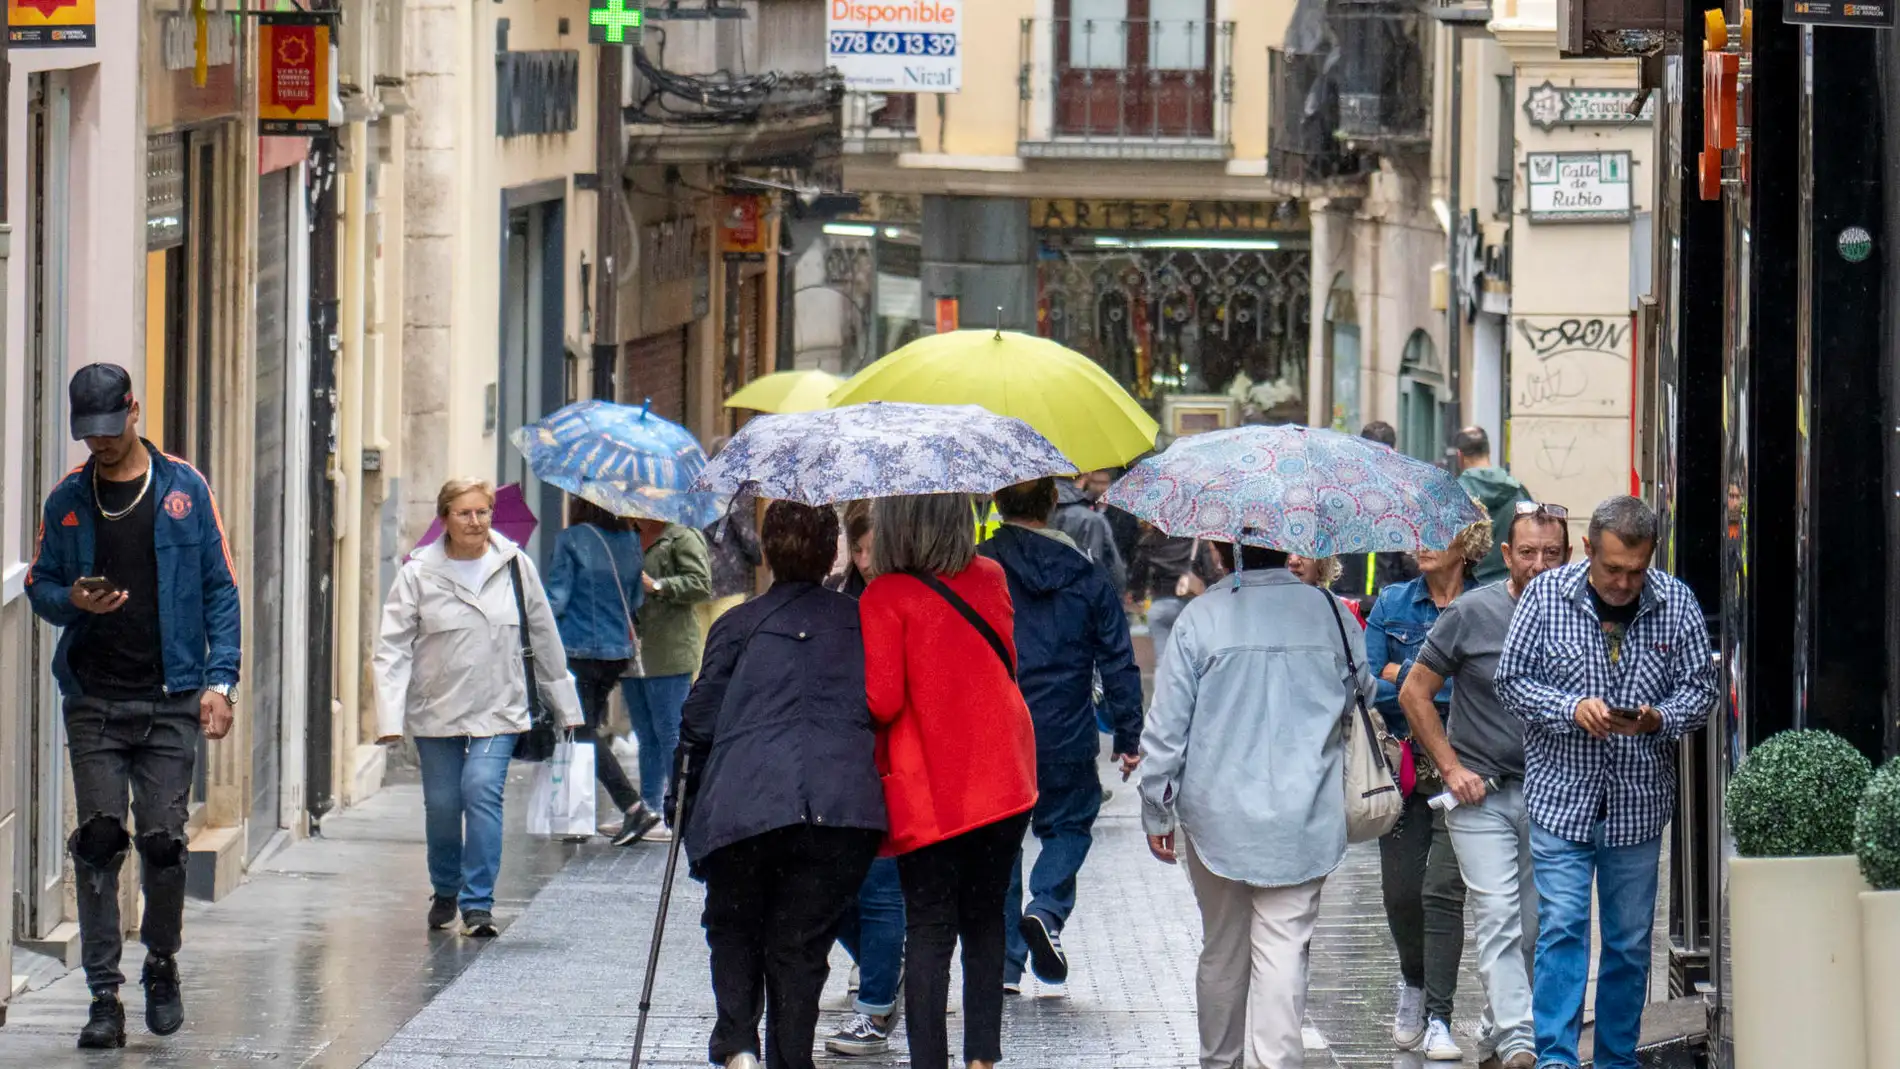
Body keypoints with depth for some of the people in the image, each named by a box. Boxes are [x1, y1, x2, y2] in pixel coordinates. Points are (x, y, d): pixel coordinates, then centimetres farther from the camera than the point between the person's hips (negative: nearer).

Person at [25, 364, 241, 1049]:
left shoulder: (184, 491, 4)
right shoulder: (67, 501, 9)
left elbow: (219, 589, 4)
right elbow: (39, 586, 15)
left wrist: (220, 681, -5)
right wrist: (73, 600, -9)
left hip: (171, 701, -1)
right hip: (93, 701, 1)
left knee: (162, 841, -5)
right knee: (97, 844, -5)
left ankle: (162, 966, 19)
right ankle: (104, 996, -1)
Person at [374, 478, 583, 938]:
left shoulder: (515, 566, 0)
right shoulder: (418, 573, -4)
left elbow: (544, 637, 10)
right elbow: (393, 649, -5)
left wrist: (566, 706, 14)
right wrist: (390, 718, -15)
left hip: (498, 709, -1)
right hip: (437, 710, 1)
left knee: (482, 790, -18)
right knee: (441, 805, 6)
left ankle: (477, 902, -13)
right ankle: (445, 891, 33)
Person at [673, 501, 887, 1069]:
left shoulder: (740, 624, 13)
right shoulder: (862, 621, 19)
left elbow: (700, 718, 9)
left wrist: (687, 790, 21)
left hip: (747, 803, -1)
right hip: (847, 803, 1)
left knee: (734, 927, 18)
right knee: (800, 943, 11)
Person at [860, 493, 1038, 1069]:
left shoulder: (884, 599, -13)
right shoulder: (991, 579, 3)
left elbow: (881, 701, -17)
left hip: (926, 793, -4)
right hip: (1003, 781, 4)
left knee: (929, 930, -1)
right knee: (984, 919, 15)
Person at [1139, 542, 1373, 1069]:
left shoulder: (1201, 618, -7)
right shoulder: (1330, 614, -2)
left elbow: (1166, 726, -5)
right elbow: (1366, 693, 12)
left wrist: (1156, 813, 4)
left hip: (1216, 815, 0)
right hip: (1302, 820, 0)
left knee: (1222, 949, 15)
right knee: (1282, 950, -3)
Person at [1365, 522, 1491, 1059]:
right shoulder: (1392, 604, 8)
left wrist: (1404, 674, -10)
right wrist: (1440, 682, -10)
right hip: (1403, 766, 3)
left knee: (1443, 889, -11)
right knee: (1401, 891, 3)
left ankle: (1438, 1019, -7)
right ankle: (1414, 979, 32)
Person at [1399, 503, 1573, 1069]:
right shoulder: (1471, 613, -5)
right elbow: (1415, 692, 2)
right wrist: (1452, 769, -4)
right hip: (1482, 791, -3)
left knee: (1535, 928, 7)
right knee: (1498, 915, -14)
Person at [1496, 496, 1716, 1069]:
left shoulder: (1676, 604, -1)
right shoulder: (1546, 595, -4)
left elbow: (1700, 687, 3)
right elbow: (1512, 679, -1)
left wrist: (1657, 719, -17)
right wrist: (1572, 710, -17)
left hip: (1640, 800, 2)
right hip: (1562, 793, -2)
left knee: (1631, 939, 8)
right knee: (1562, 926, -9)